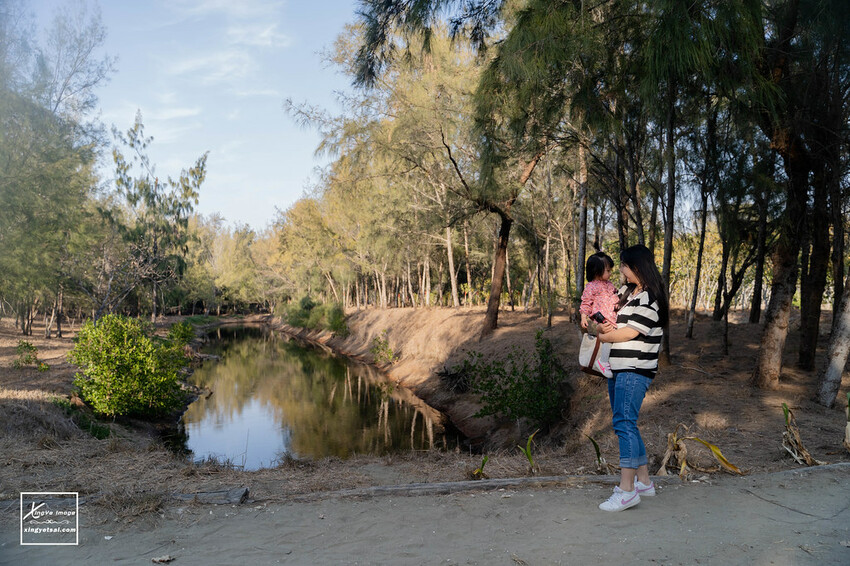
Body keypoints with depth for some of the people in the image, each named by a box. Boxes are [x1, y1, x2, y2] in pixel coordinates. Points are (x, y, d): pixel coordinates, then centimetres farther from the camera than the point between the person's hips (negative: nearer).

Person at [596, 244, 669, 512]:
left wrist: (601, 336, 1)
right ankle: (644, 481, 22)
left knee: (624, 423, -15)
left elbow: (630, 332, -14)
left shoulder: (650, 298, -11)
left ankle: (627, 490, -15)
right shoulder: (626, 291, 17)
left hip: (635, 370, -9)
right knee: (626, 425, 12)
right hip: (617, 368, 10)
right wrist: (603, 326, -3)